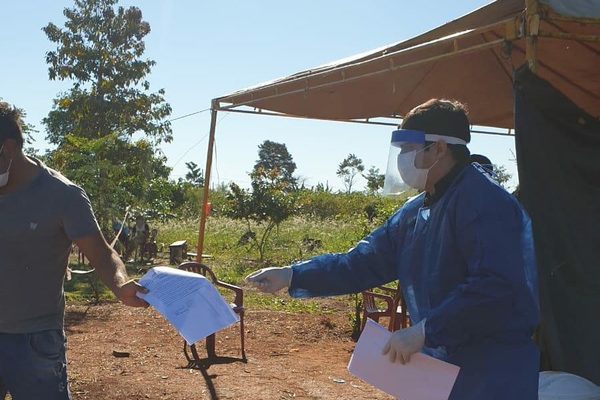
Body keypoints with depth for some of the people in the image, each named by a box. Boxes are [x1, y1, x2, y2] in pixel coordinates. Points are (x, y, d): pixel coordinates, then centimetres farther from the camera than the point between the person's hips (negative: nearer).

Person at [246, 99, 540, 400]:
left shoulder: (484, 204, -19)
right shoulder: (415, 213, 9)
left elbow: (494, 287, -30)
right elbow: (362, 262, 10)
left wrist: (423, 331, -28)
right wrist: (291, 276, 2)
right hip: (442, 369, 8)